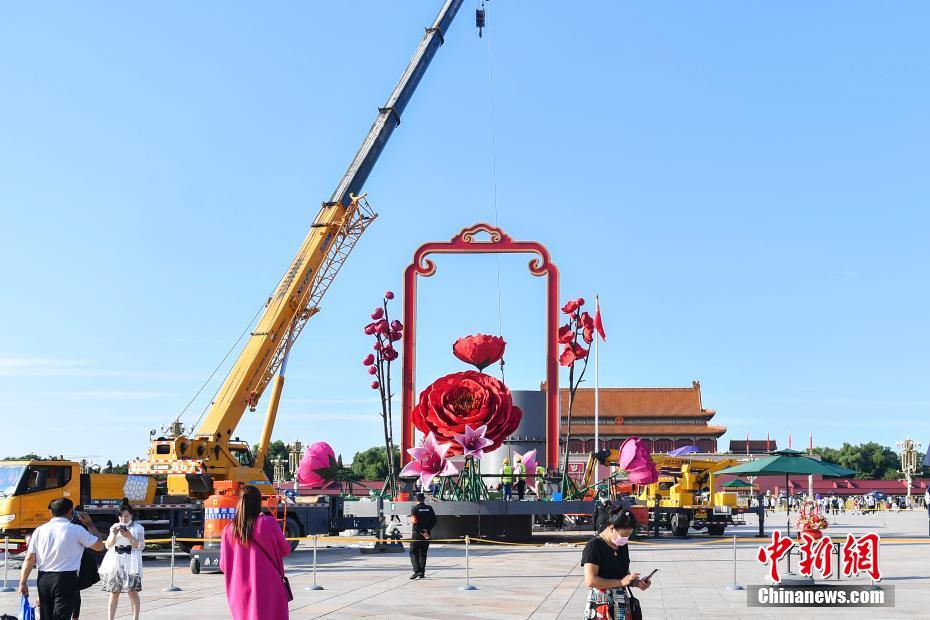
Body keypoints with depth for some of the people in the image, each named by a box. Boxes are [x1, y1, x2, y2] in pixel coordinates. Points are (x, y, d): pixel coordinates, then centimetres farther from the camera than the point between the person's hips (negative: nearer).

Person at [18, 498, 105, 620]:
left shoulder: (40, 530, 4)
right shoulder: (76, 530, -6)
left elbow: (29, 559, 1)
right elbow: (99, 546, 4)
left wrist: (23, 583, 6)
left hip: (43, 579, 5)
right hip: (66, 579, -4)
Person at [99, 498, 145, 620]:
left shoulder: (138, 528, 6)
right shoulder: (115, 526, 14)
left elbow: (141, 546, -1)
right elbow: (108, 545, 11)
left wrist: (129, 536, -13)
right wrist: (113, 534, -7)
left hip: (131, 563, -3)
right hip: (115, 562, 3)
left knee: (132, 592, -7)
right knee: (113, 593, 3)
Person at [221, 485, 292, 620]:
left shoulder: (229, 531, -2)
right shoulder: (268, 523, -9)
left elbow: (223, 566, 5)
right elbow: (285, 550, 3)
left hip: (241, 592, 3)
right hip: (268, 589, -3)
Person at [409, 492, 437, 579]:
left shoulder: (414, 508, -6)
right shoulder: (429, 508, 5)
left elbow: (414, 522, -15)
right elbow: (434, 521, 2)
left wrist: (422, 532, -12)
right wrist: (427, 529, -2)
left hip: (417, 533, -4)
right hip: (427, 533, 4)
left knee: (413, 552, 1)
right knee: (423, 553, 12)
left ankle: (417, 570, -15)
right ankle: (422, 573, 11)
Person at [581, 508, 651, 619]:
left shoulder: (623, 546, 11)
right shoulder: (594, 546, -13)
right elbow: (590, 581, -21)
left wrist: (636, 582, 2)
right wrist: (621, 582, -20)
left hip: (622, 605, 7)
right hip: (600, 607, -7)